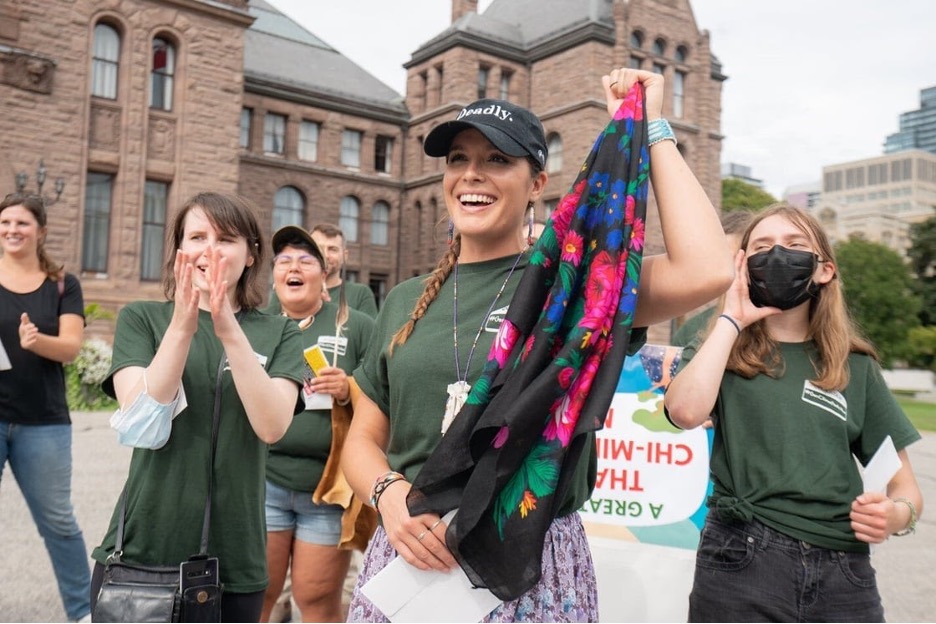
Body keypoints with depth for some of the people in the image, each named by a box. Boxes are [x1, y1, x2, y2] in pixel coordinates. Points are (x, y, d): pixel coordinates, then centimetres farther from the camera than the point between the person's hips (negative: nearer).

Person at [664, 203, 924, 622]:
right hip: (742, 564, -2)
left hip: (843, 574, 2)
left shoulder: (857, 367, 8)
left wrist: (896, 514, -12)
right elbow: (685, 412, -21)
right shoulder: (725, 355, 2)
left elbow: (906, 487, 11)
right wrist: (731, 319, -8)